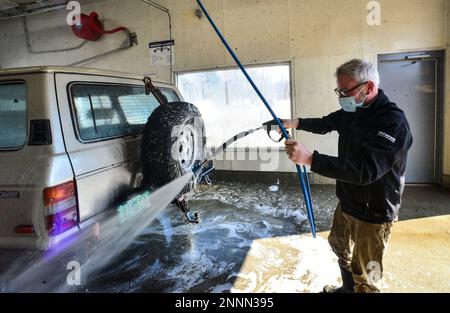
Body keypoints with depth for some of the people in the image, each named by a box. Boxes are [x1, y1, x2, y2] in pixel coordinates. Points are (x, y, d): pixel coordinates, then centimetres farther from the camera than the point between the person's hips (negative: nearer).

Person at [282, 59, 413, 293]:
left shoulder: (393, 122, -26)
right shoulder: (351, 112, 0)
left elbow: (365, 170, -38)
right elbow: (325, 124, 22)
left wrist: (310, 159, -42)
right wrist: (296, 122, 7)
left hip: (372, 213, -9)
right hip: (346, 203, 9)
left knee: (365, 277, 4)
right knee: (340, 246, 28)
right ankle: (347, 288, 53)